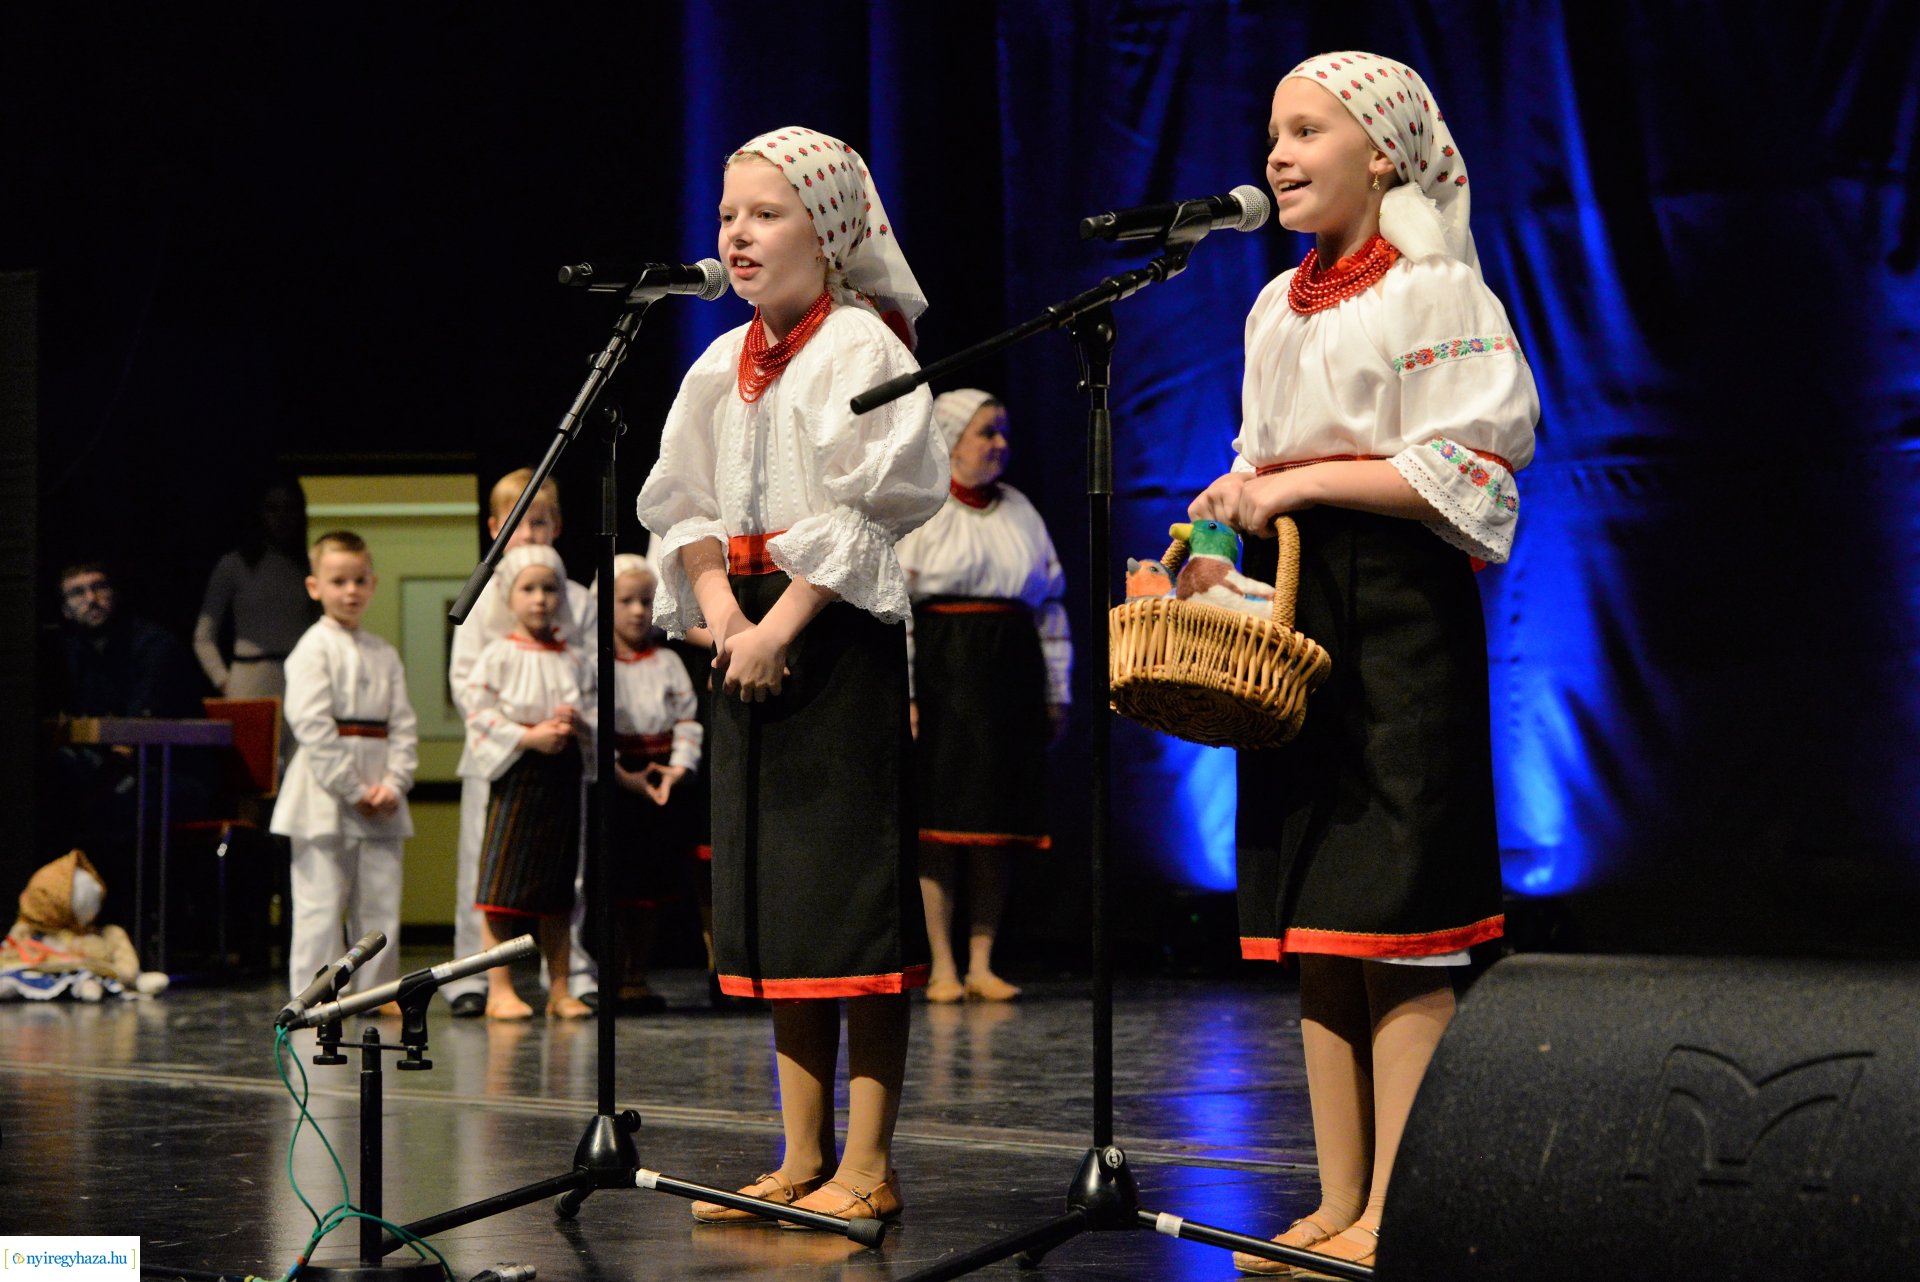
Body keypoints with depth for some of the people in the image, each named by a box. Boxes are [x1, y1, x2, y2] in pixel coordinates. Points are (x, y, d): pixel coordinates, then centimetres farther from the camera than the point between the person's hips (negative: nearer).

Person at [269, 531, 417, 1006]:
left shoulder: (384, 654, 13)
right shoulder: (313, 648, -6)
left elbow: (403, 723, 9)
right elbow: (311, 725, -13)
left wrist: (394, 783, -7)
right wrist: (352, 789, -15)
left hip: (379, 801, 6)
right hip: (324, 794, -6)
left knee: (381, 901, 9)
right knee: (321, 901, -4)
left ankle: (378, 989, 18)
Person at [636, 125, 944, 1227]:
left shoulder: (863, 347, -7)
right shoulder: (722, 367, 14)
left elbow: (863, 512, -14)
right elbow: (686, 503, 14)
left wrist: (784, 622, -18)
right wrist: (718, 598, -4)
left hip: (845, 633, -8)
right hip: (750, 635, 8)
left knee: (854, 896, -7)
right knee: (771, 899, 9)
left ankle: (869, 1165, -3)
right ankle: (802, 1158, 16)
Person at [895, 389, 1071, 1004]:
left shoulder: (1019, 510, 16)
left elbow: (1049, 602, 17)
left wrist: (1056, 690, 12)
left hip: (1009, 676, 5)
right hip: (941, 673, -5)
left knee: (998, 828, 2)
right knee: (940, 822, -5)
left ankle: (981, 965, 6)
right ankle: (942, 968, -1)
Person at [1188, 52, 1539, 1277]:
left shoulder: (1435, 288, -5)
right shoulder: (1277, 307, 18)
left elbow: (1462, 473, -12)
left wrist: (1305, 481, -13)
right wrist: (1235, 502, 5)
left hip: (1400, 613, -8)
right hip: (1290, 616, 8)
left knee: (1399, 927, -8)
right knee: (1314, 928, 7)